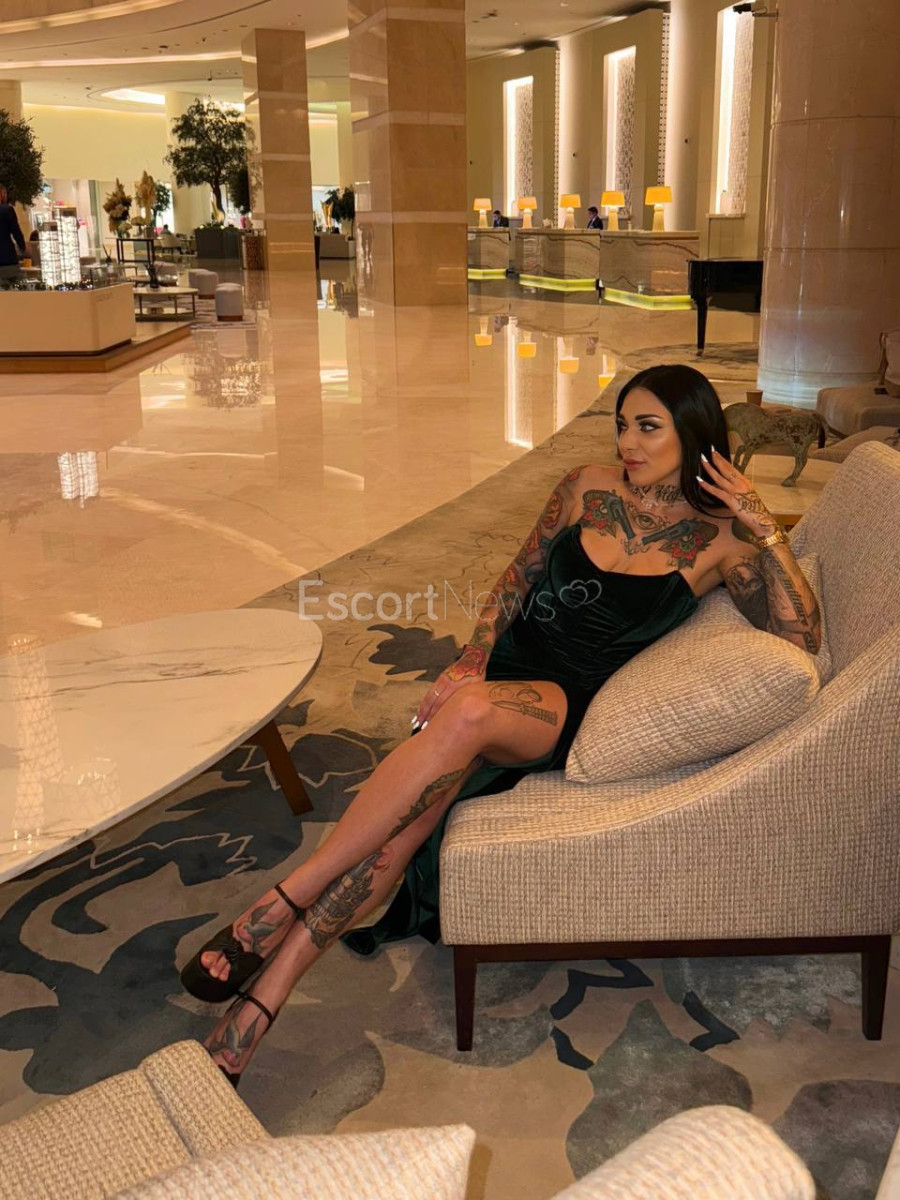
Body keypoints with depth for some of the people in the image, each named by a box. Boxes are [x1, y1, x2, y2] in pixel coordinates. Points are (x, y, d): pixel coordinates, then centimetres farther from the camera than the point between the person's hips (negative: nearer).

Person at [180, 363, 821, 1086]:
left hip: (573, 705, -3)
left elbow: (800, 638, -6)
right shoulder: (587, 489, 12)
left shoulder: (716, 542, 3)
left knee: (469, 714, -38)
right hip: (501, 671, 4)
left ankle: (282, 904, -30)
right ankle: (259, 1004, -25)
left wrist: (765, 527, -13)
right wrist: (470, 662, 2)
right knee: (411, 814, -25)